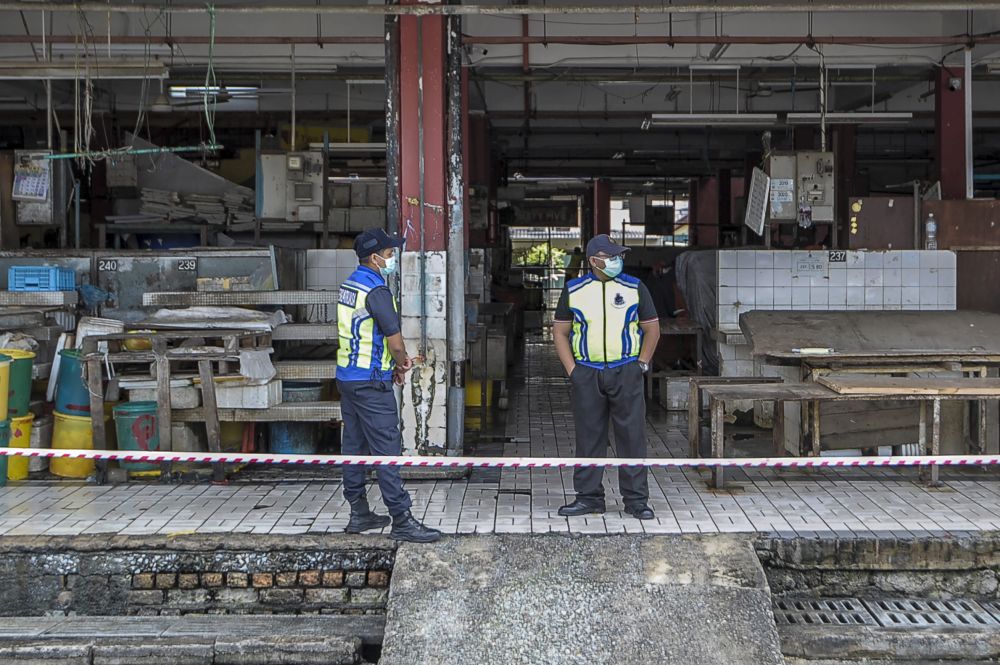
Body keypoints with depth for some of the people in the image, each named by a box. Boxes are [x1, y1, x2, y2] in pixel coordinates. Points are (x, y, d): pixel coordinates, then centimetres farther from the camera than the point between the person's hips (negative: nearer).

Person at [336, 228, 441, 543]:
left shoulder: (348, 286, 11)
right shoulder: (376, 291, -18)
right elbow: (395, 341, -20)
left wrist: (394, 364, 11)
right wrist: (402, 363, 0)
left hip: (347, 377, 10)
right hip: (371, 383, -10)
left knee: (354, 446, 13)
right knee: (387, 450, -7)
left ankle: (359, 513, 21)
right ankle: (401, 520, -4)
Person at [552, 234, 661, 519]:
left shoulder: (635, 288, 4)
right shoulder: (574, 290, 5)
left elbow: (652, 329, 9)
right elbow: (560, 331, 8)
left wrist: (641, 365, 3)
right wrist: (572, 370, 0)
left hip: (626, 372, -1)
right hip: (586, 373, 1)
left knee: (632, 435, -2)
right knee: (588, 436, 5)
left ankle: (636, 499, 4)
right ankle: (589, 498, 14)